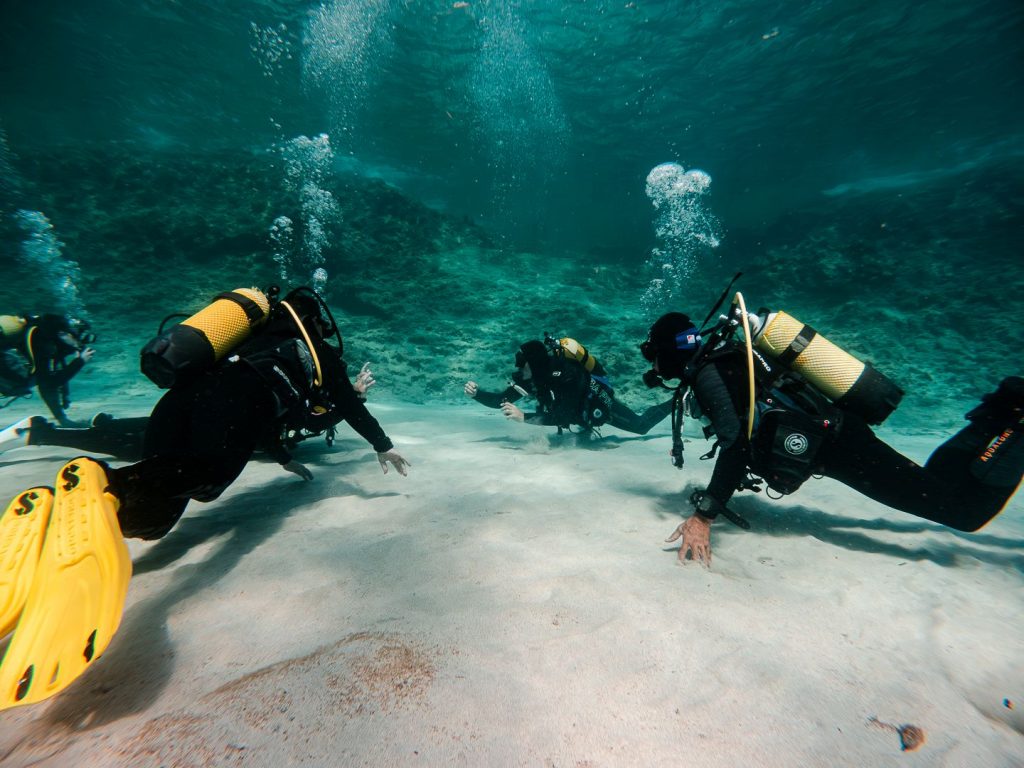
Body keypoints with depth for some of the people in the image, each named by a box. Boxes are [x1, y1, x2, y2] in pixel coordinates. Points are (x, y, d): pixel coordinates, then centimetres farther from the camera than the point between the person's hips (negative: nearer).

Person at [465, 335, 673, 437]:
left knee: (641, 426, 11)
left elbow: (562, 417, -48)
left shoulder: (566, 374, -44)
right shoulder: (528, 376, -24)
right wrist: (476, 393, -36)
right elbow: (500, 400, -20)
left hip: (598, 403, -6)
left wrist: (523, 416, -55)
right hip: (579, 407, 6)